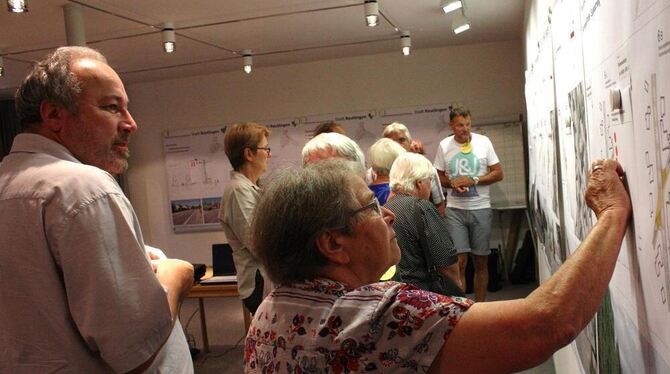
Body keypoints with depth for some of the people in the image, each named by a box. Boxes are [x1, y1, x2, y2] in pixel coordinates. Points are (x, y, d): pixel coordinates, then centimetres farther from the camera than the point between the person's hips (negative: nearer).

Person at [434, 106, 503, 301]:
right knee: (459, 260, -7)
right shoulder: (444, 146, 3)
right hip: (455, 210, 0)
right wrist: (452, 183, -11)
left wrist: (473, 180, -13)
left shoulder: (483, 142, 0)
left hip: (481, 208, 1)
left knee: (481, 261, 8)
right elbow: (438, 176, 10)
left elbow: (498, 173, 1)